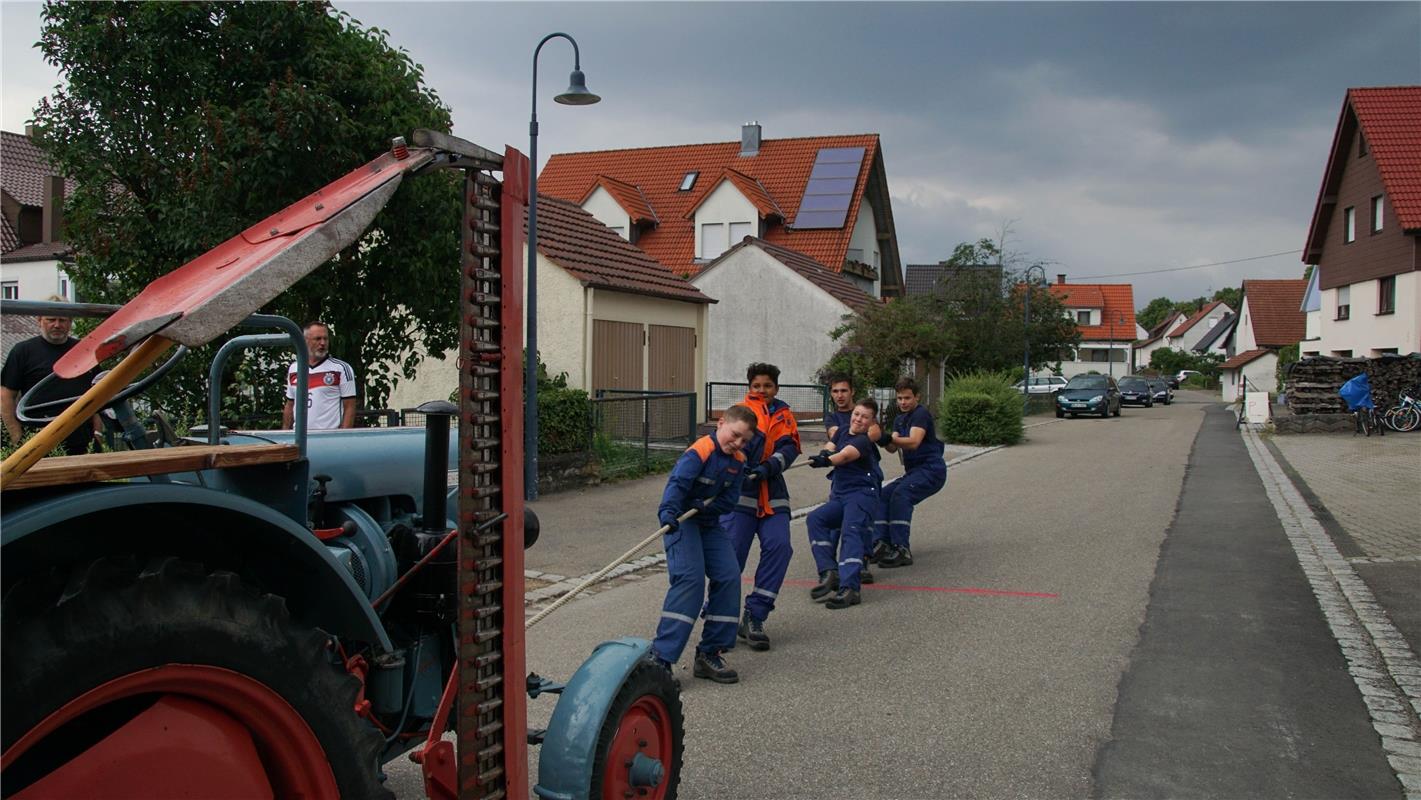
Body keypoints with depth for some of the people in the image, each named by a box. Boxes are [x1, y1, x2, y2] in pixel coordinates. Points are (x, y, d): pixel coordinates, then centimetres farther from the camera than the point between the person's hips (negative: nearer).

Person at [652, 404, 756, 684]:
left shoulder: (738, 462, 4)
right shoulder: (699, 451, -19)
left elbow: (729, 499, -2)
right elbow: (677, 482, -33)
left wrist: (704, 506, -22)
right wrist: (669, 511, -51)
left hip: (709, 523, 8)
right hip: (681, 521, -8)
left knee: (729, 577, -3)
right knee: (690, 577, -23)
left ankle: (710, 653, 7)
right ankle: (660, 657, -22)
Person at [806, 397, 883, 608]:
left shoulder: (863, 441, -11)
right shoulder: (843, 431, 15)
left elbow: (845, 455, -30)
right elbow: (830, 449, 7)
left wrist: (826, 461, -49)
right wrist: (825, 453, -17)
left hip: (862, 494, -8)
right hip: (840, 495, 8)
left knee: (851, 531, -27)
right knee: (816, 518, -14)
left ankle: (849, 587, -40)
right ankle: (829, 573, -16)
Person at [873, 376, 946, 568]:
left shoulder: (921, 414, -9)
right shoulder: (900, 420, 17)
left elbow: (913, 442, -26)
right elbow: (893, 448, 2)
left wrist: (891, 438, -41)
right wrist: (884, 440, -20)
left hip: (931, 470, -9)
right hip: (914, 471, 9)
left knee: (900, 494, -28)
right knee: (884, 495, -6)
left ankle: (902, 550, -32)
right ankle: (883, 543, -10)